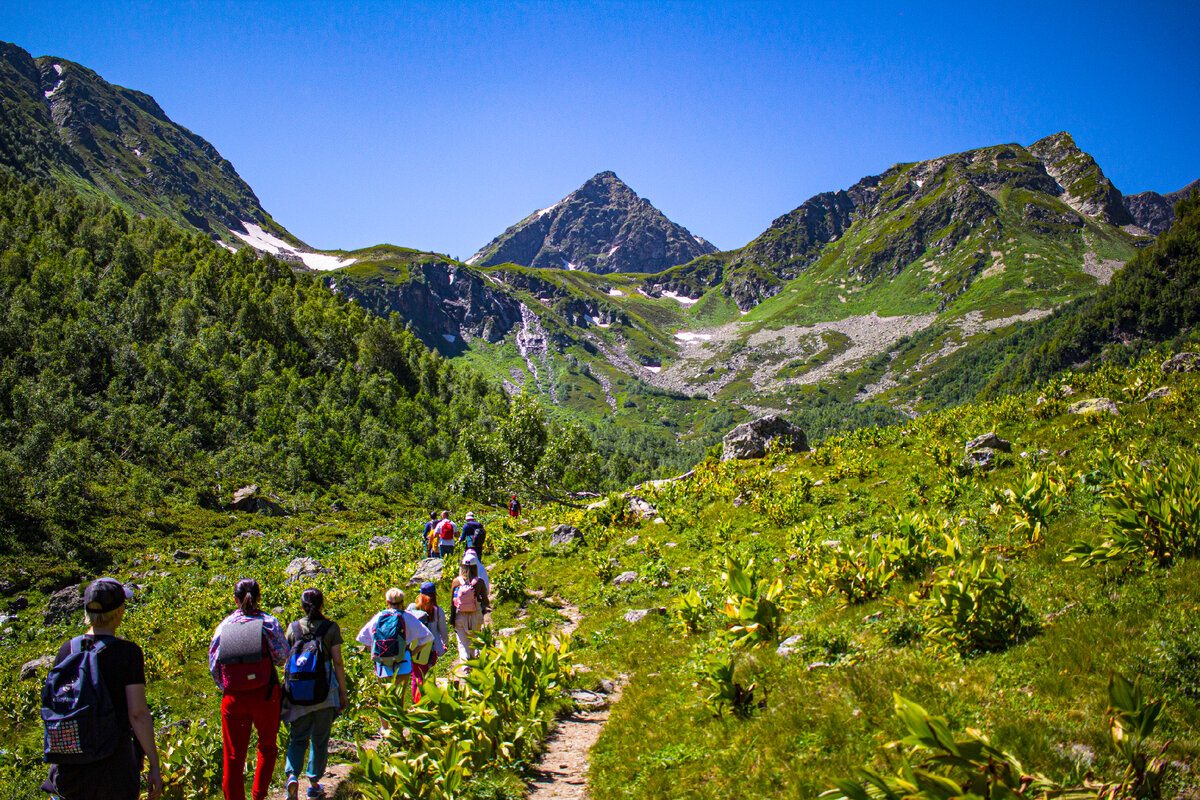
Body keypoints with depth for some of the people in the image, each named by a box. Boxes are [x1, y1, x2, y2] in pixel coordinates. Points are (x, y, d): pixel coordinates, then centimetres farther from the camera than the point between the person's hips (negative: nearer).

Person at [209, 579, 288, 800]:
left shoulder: (224, 625, -2)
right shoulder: (268, 622, -7)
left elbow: (213, 662, 1)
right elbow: (282, 657, -4)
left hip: (233, 698, 1)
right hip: (265, 695, -1)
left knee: (233, 755, 10)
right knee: (267, 746, 20)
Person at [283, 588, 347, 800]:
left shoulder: (293, 628, 2)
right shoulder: (331, 627, -4)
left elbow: (286, 660, 7)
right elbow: (337, 662, -4)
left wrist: (288, 687, 19)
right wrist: (343, 691, 3)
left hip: (297, 692, 2)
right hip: (325, 691, -1)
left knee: (297, 737, 10)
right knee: (320, 738, 12)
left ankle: (292, 775, -12)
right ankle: (314, 783, 18)